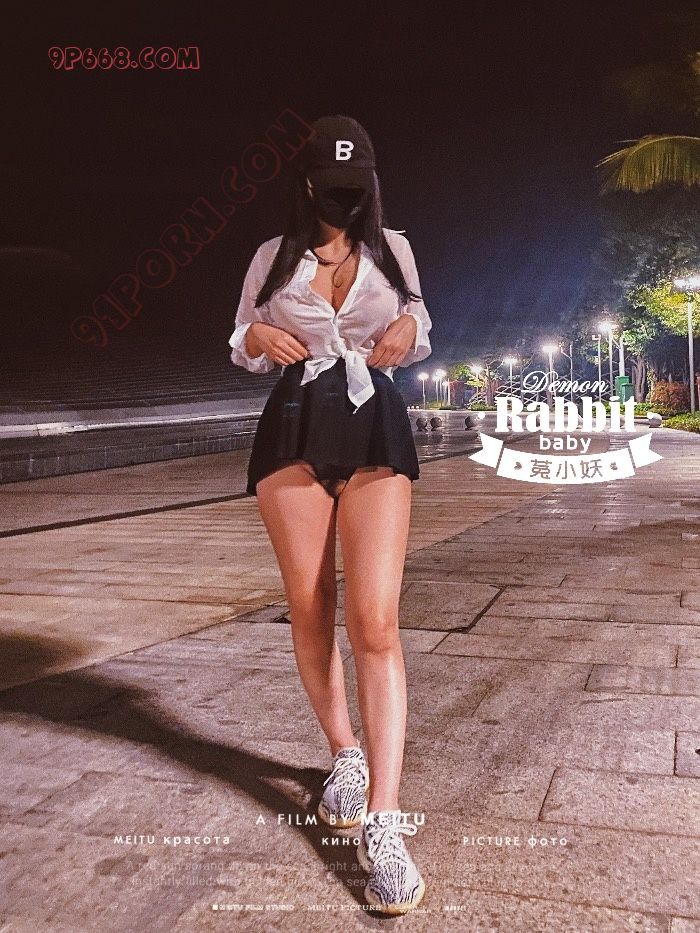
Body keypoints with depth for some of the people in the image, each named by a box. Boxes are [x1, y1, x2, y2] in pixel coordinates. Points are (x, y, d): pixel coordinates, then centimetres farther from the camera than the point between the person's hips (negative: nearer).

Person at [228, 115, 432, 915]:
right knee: (310, 613, 5)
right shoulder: (273, 256, 10)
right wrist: (256, 339, -7)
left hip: (375, 431, -1)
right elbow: (242, 346, 17)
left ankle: (383, 823, -10)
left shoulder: (392, 249, 12)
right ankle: (345, 756, 28)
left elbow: (417, 335, 21)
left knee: (374, 622, -13)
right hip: (295, 430, 1)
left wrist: (408, 333, -3)